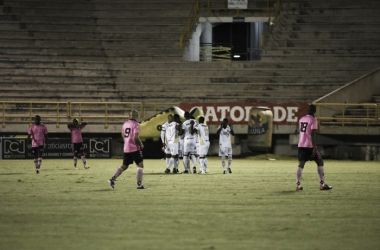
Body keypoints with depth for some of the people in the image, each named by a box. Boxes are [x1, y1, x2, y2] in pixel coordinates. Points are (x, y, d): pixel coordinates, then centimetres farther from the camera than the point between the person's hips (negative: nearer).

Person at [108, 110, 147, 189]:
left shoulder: (125, 124, 11)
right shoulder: (136, 124, -12)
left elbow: (123, 135, 20)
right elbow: (136, 137, -21)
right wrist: (141, 144, -6)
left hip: (126, 149, 7)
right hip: (134, 148, -7)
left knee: (124, 166, 15)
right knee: (140, 165, 2)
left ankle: (112, 179, 2)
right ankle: (139, 184, -2)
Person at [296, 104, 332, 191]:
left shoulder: (301, 119, 11)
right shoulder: (313, 120, -10)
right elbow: (313, 134, -16)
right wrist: (314, 147, -17)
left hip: (301, 145, 6)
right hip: (310, 145, -6)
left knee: (301, 164, 7)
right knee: (320, 162, 5)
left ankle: (298, 185, -1)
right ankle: (322, 184, 2)